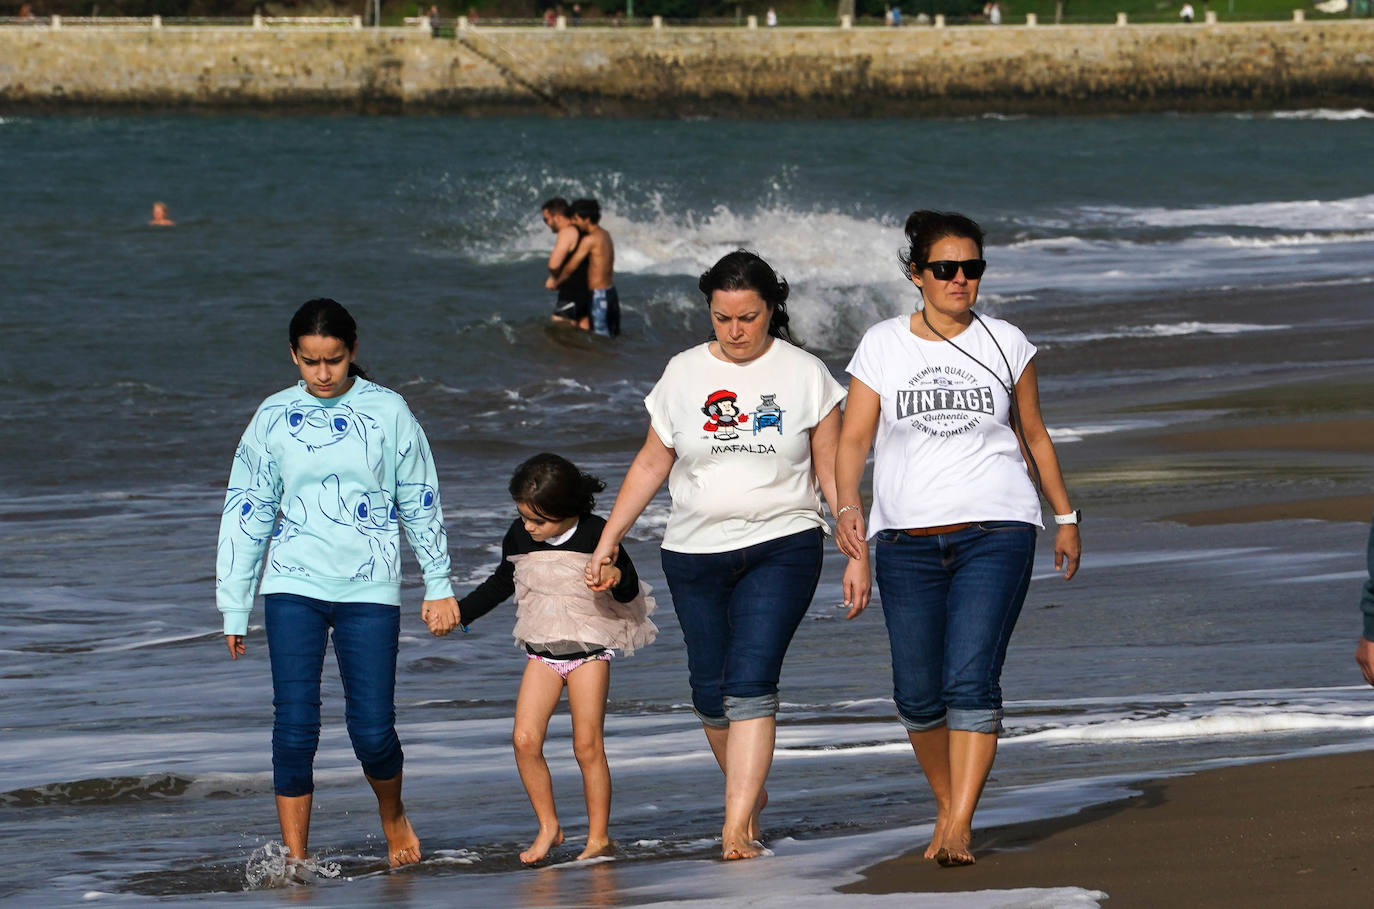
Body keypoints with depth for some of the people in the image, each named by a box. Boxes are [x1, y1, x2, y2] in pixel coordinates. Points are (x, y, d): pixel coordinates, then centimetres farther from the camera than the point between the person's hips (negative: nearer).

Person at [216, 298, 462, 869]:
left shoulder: (387, 412, 2)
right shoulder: (273, 419, 4)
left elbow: (420, 502, 11)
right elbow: (245, 512, 9)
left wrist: (438, 586, 12)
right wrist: (234, 608, 8)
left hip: (369, 587, -1)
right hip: (294, 586, 1)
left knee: (373, 731, -4)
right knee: (294, 726, -9)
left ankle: (392, 817, 26)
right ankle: (296, 861, -3)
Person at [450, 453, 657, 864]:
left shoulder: (595, 534, -12)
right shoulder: (520, 536, -1)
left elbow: (629, 592, -4)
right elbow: (500, 584, 17)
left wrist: (617, 578, -27)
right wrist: (458, 612, 12)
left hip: (589, 648, -4)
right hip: (542, 651, 4)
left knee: (587, 745, -6)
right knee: (524, 740, -10)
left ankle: (599, 837, 4)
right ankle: (548, 827, 4)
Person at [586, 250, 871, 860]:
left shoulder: (805, 375, 0)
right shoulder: (684, 374, 5)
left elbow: (834, 473, 3)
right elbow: (650, 465, 12)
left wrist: (858, 556, 0)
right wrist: (607, 542, 8)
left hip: (781, 547, -3)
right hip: (695, 553, 3)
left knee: (750, 683, -16)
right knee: (710, 690, 5)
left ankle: (737, 827, -20)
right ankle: (749, 791, 30)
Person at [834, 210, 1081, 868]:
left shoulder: (1005, 344, 8)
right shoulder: (882, 346, 5)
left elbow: (1034, 436, 18)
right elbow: (852, 442, 2)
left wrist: (1066, 517, 21)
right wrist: (848, 509, -16)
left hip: (996, 531, -1)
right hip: (907, 538, 1)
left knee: (971, 680, -16)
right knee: (917, 693, -1)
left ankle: (959, 830, -18)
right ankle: (946, 808, 23)